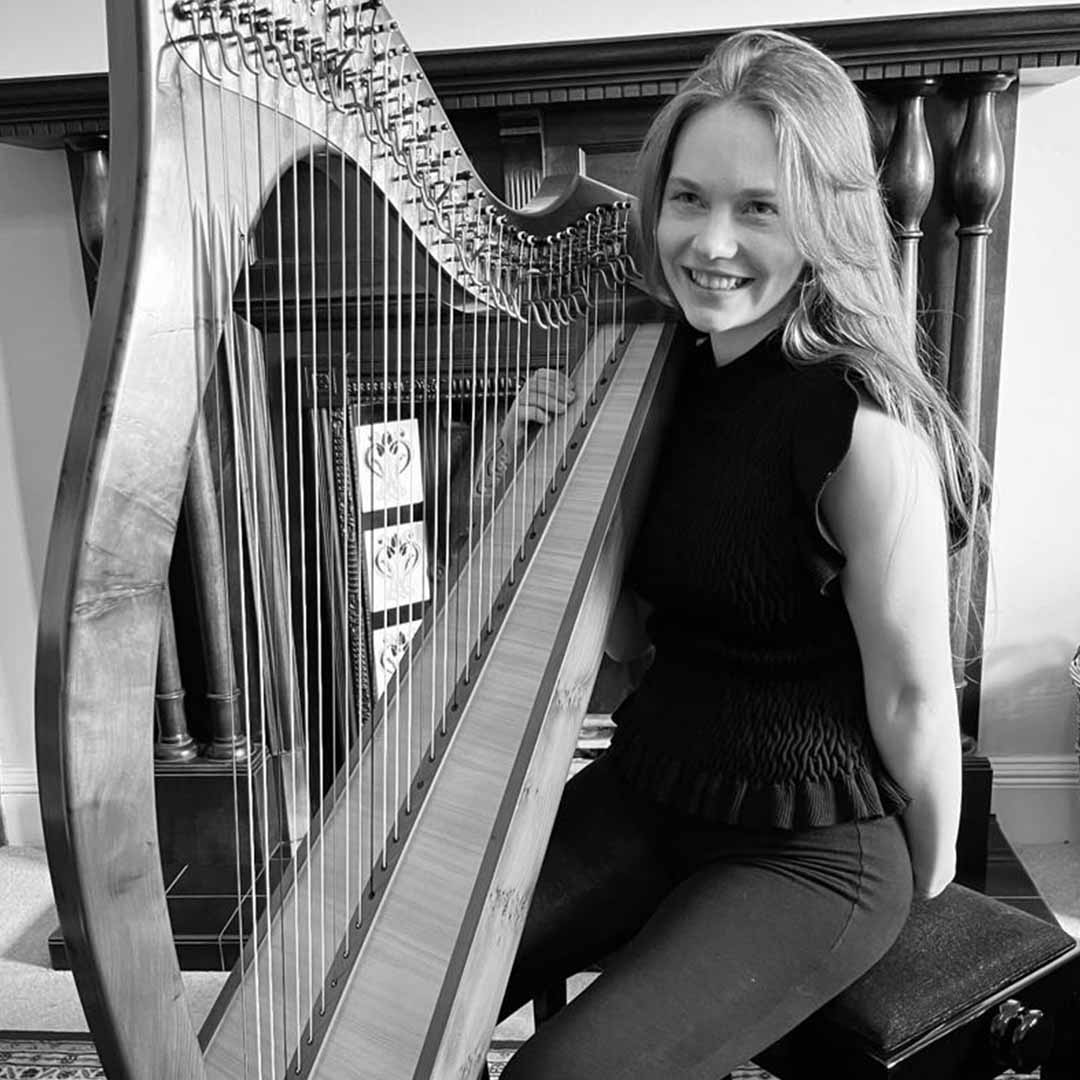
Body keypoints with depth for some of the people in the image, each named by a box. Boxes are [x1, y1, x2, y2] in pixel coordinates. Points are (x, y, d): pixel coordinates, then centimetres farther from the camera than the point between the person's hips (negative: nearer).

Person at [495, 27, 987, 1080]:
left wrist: (928, 872, 1)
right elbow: (626, 635, 3)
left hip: (815, 852, -5)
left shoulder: (865, 423, -23)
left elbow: (912, 695, -14)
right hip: (643, 790, 6)